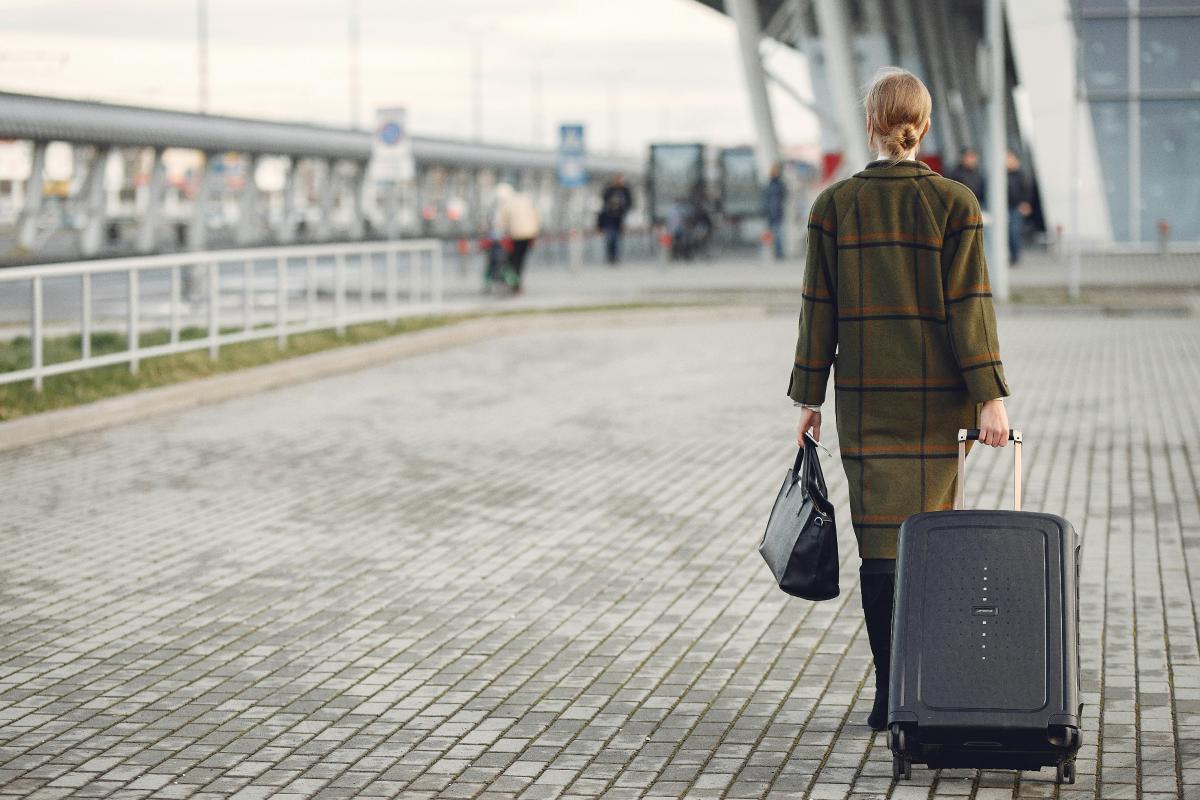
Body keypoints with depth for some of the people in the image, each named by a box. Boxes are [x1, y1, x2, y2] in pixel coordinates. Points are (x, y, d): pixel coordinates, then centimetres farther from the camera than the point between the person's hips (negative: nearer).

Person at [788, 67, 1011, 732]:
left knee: (879, 535, 4)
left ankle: (888, 691, 2)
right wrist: (989, 397, -9)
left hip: (863, 395, 1)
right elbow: (968, 304, -9)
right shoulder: (953, 204, -5)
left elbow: (819, 308, 0)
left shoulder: (834, 206, -1)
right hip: (934, 398, -1)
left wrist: (808, 397, 6)